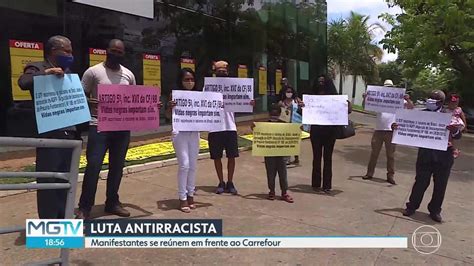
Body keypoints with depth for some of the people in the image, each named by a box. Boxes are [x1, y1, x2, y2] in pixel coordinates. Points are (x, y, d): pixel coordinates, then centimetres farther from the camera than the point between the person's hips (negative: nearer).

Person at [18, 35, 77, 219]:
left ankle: (61, 219, 23)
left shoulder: (67, 71, 18)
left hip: (68, 133, 7)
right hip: (49, 134, -6)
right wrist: (45, 73, -28)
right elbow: (23, 83, -21)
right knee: (48, 180, -1)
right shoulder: (37, 68, -1)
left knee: (64, 179, 12)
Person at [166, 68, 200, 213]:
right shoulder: (175, 95, -3)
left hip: (194, 133, 4)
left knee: (193, 166, 8)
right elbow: (168, 116, -2)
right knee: (184, 165, -7)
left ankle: (190, 195, 21)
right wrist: (170, 107, -23)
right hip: (180, 133, -4)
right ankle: (182, 198, 4)